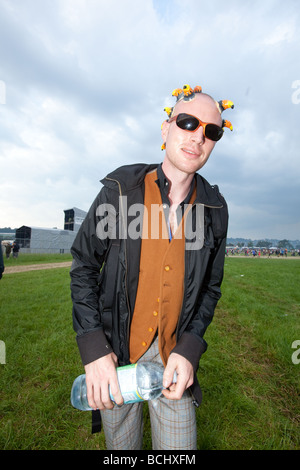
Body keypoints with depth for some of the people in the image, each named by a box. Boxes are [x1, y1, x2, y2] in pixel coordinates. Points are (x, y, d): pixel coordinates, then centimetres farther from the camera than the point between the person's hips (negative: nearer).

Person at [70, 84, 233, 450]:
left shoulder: (215, 208, -4)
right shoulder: (120, 188, -11)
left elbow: (210, 288, 4)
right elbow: (84, 265, -6)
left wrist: (189, 350, -9)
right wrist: (93, 349, -12)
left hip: (175, 351, 2)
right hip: (115, 349, 0)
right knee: (121, 445, 20)